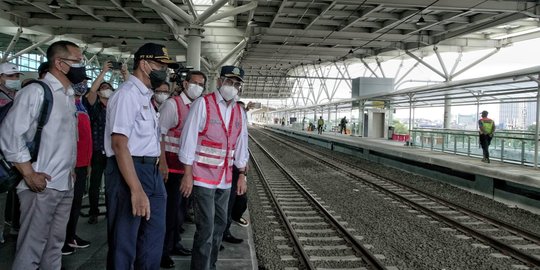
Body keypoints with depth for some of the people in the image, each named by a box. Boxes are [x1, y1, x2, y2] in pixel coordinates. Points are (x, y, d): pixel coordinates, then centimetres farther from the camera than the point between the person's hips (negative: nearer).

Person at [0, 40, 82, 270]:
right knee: (31, 250, 1)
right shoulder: (36, 91, -10)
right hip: (42, 185, -7)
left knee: (55, 245, 15)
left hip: (66, 185, 7)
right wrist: (29, 174, -16)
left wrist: (70, 170, 11)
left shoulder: (69, 96, 14)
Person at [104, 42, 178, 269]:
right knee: (124, 241, 3)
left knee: (154, 236, 19)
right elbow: (119, 144, -23)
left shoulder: (145, 96, 15)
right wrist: (136, 190, -27)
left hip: (151, 171, 10)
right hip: (128, 172, -10)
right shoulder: (127, 94, -14)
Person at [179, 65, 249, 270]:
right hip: (203, 176, -6)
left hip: (225, 178, 6)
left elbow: (241, 144, 12)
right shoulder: (203, 104, -10)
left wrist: (242, 175, 10)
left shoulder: (239, 111, 8)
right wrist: (187, 175, -15)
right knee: (206, 228, -5)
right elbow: (189, 139, -12)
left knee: (220, 225, 16)